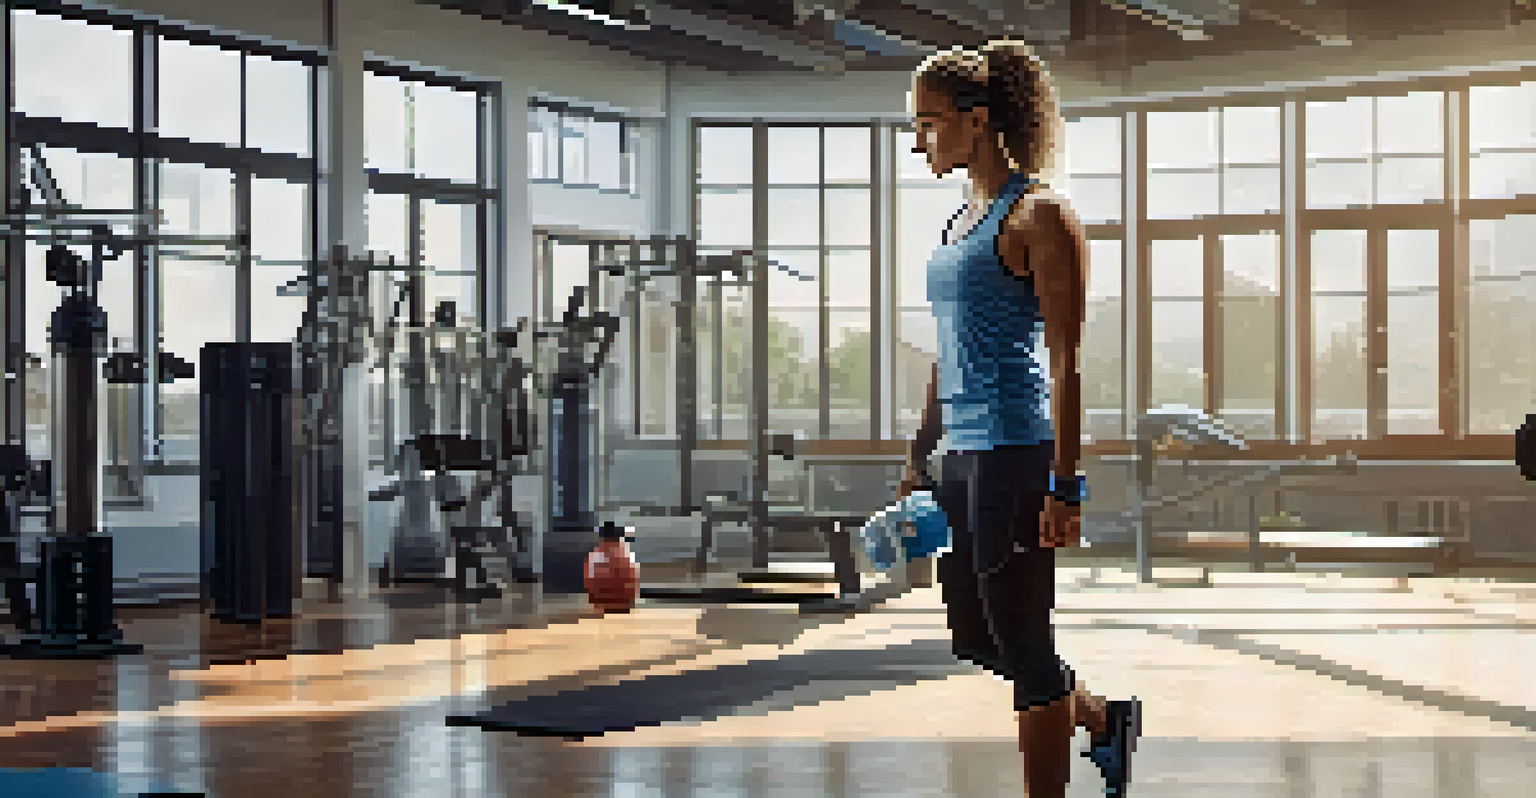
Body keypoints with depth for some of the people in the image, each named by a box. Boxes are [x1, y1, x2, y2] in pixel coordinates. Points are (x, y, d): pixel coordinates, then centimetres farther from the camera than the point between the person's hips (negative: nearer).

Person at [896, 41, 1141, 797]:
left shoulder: (1038, 217, -10)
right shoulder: (962, 221, 15)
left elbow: (1067, 362, -14)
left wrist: (1064, 487, -18)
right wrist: (920, 452, 20)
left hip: (1016, 448, -9)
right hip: (965, 452, 9)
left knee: (1022, 645, -1)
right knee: (974, 639, 16)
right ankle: (1105, 718, 36)